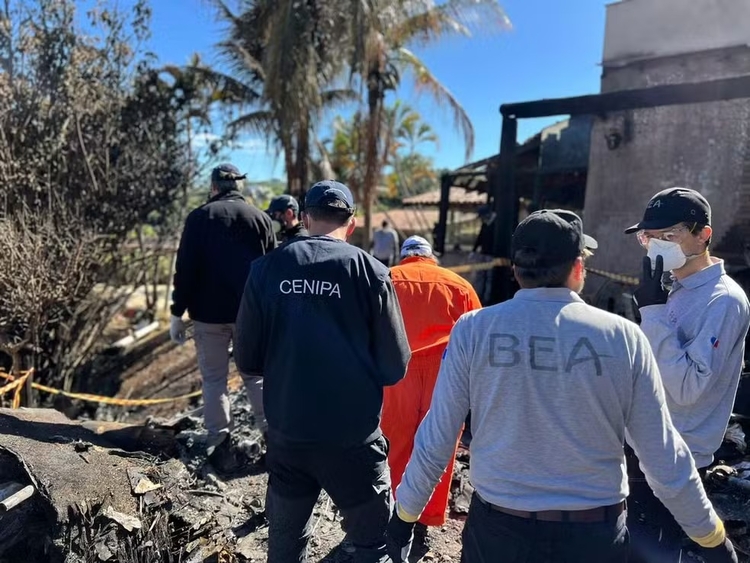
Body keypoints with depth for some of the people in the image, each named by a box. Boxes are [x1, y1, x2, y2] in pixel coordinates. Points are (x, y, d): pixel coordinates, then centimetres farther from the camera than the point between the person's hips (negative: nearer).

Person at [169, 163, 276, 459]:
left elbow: (185, 269, -6)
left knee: (213, 379, 8)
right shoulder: (261, 218, 4)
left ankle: (217, 440, 12)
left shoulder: (199, 217, -2)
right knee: (256, 375, 11)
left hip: (209, 313, -2)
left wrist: (177, 313, -1)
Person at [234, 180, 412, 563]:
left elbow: (247, 360, 0)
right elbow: (395, 368, -7)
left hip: (286, 432, 3)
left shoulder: (267, 268, -5)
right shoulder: (369, 271, -11)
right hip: (353, 435, -2)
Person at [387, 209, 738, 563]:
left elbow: (435, 441, -8)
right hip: (594, 535, 1)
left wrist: (405, 511, 7)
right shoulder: (623, 337, -11)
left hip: (498, 527, 0)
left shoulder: (473, 330, -12)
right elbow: (664, 457, -5)